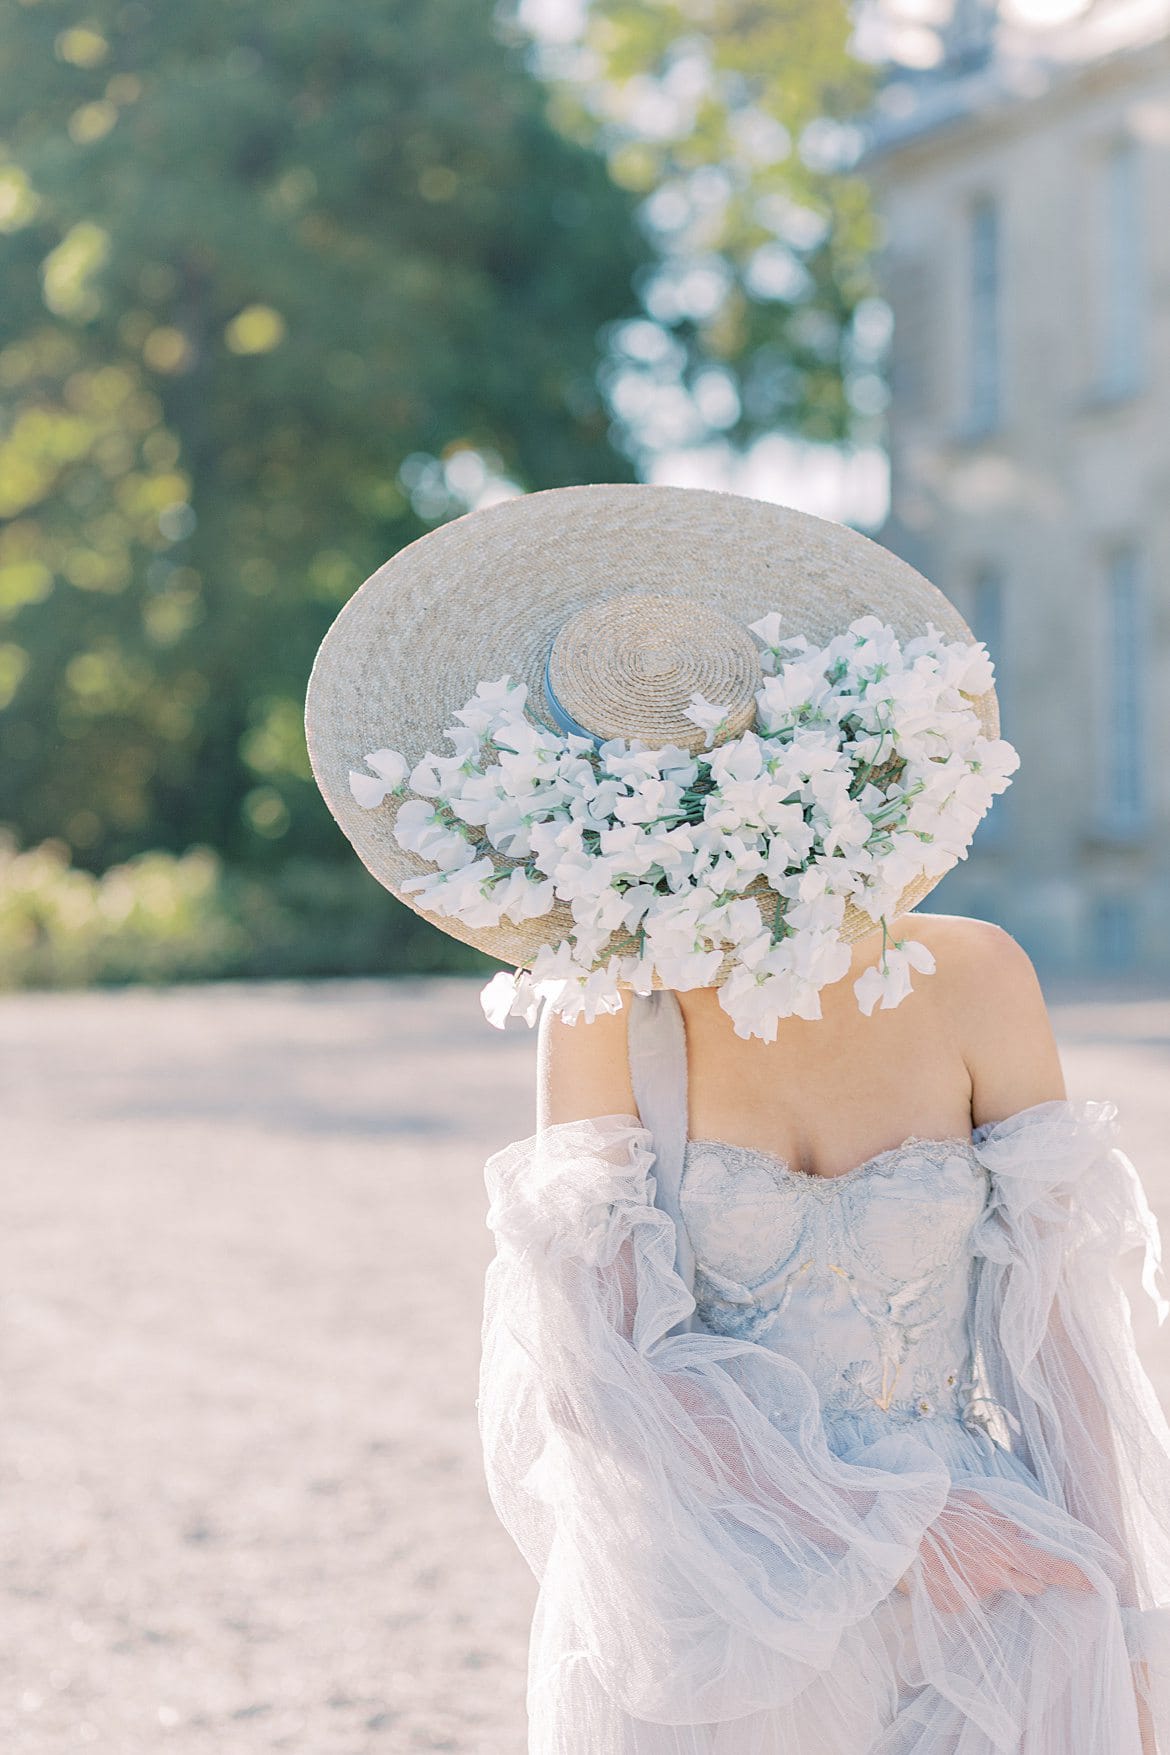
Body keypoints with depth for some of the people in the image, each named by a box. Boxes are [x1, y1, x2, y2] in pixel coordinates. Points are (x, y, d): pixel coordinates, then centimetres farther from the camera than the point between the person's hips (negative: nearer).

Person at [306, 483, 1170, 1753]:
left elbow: (1057, 1326, -4)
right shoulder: (604, 1018, -8)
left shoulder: (970, 984, -9)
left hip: (977, 1639, 0)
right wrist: (902, 1541, -16)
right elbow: (597, 1364, -11)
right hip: (705, 1634, 0)